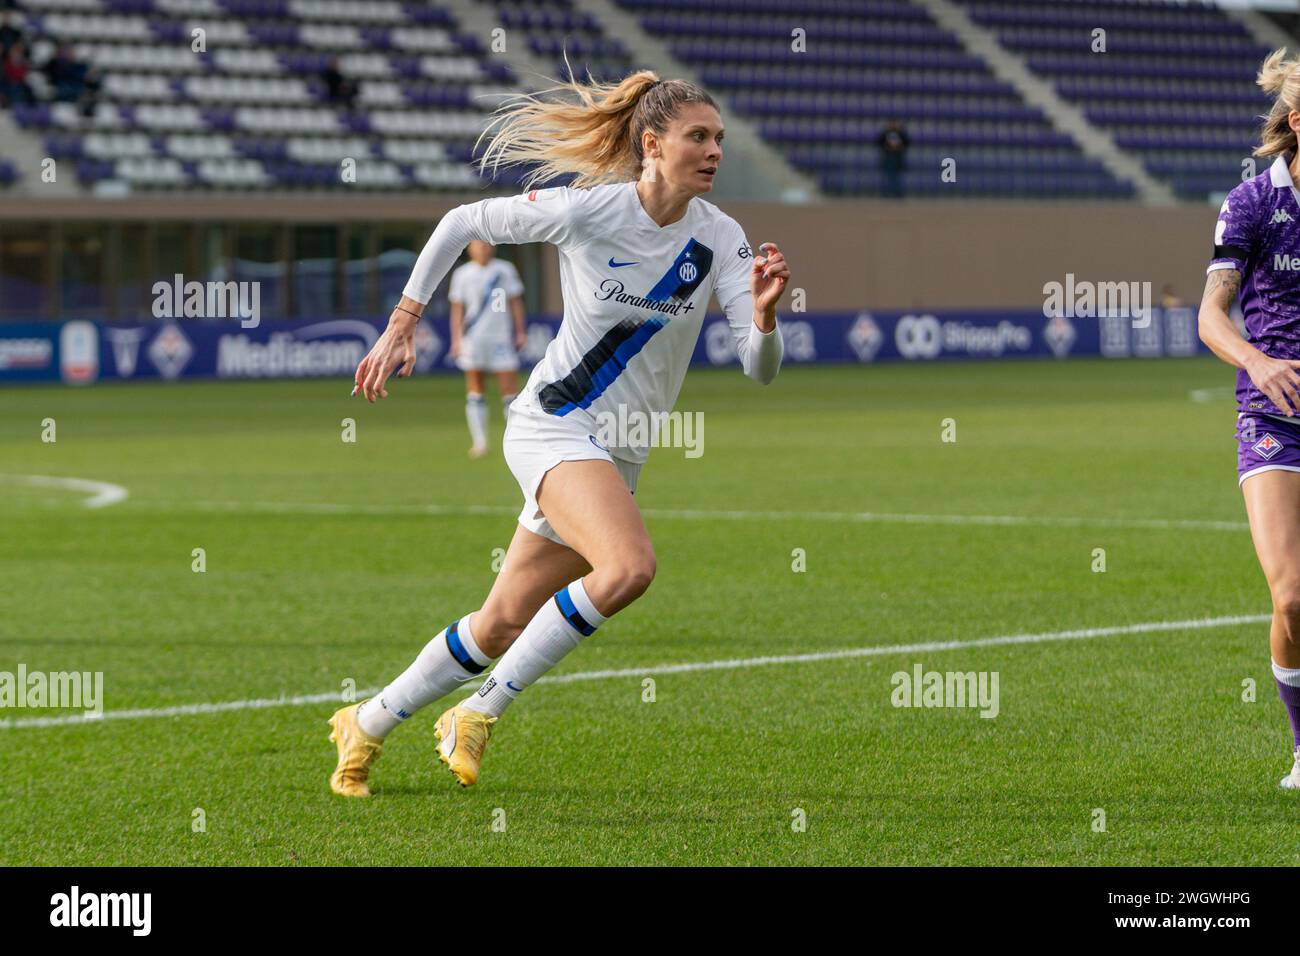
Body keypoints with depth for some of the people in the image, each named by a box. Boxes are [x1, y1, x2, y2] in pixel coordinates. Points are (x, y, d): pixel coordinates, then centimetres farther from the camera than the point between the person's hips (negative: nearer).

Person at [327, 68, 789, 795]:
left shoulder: (720, 238, -5)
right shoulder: (586, 210, -14)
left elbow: (761, 368, -10)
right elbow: (460, 223, -1)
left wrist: (764, 316, -32)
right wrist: (402, 326, 1)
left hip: (619, 456, 6)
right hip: (554, 427, -6)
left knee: (503, 629, 10)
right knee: (629, 567, -31)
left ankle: (367, 724, 31)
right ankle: (481, 713, -17)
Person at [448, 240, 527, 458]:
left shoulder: (505, 270, 5)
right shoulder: (462, 274, 5)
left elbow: (515, 302, 8)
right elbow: (457, 309, 6)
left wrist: (520, 332, 2)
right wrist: (456, 340, 0)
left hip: (500, 337, -1)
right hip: (472, 339, 1)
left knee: (509, 388, -5)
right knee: (474, 392, 0)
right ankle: (479, 442, 1)